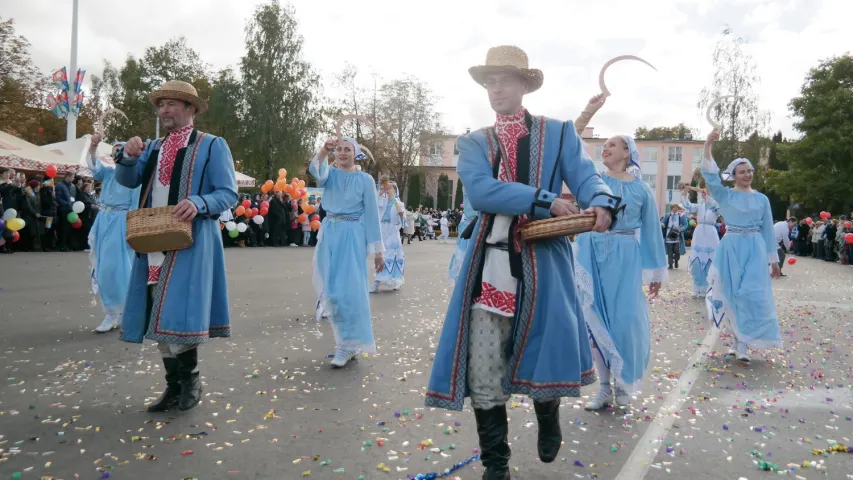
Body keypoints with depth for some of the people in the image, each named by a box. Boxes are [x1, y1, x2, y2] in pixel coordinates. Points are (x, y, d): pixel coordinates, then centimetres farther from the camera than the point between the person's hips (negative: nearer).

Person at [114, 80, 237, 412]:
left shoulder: (212, 146, 1)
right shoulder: (154, 147, 18)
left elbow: (228, 194, -5)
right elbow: (127, 180, 10)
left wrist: (199, 203, -23)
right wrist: (129, 156, -9)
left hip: (190, 243, -6)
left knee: (179, 315, -12)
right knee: (157, 317, 8)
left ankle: (190, 378, 10)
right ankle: (174, 386, 20)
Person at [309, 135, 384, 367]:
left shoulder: (365, 180, -2)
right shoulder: (330, 174, 6)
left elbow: (371, 215, -2)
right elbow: (316, 171, -20)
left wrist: (377, 250, -3)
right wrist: (324, 151, -39)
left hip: (352, 236, -4)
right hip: (329, 234, 4)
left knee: (349, 288, -10)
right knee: (330, 288, 8)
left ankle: (348, 344, 0)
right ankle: (347, 339, 24)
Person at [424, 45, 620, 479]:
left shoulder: (558, 133, 11)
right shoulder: (473, 143, 11)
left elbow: (585, 175, -5)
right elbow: (480, 191, -9)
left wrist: (600, 203, -29)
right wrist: (546, 201, -19)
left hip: (543, 263, -1)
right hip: (490, 263, 1)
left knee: (545, 353, 1)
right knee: (483, 371, 1)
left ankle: (548, 423, 38)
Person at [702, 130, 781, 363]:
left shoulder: (762, 199, 7)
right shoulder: (725, 195, 2)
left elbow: (768, 230, 10)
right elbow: (710, 176, -15)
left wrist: (774, 260, 10)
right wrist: (708, 146, -28)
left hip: (755, 249, 1)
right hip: (731, 248, -1)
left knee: (753, 295, -7)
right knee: (732, 295, 4)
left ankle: (744, 343, 0)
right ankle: (738, 339, 18)